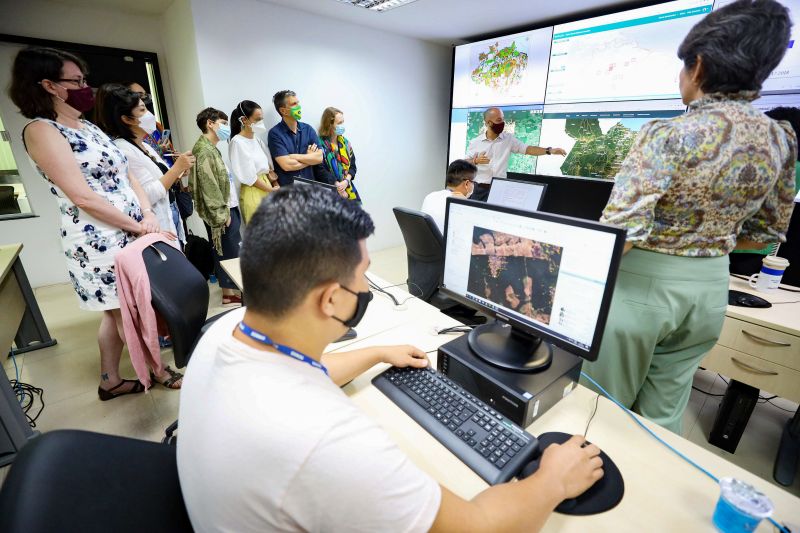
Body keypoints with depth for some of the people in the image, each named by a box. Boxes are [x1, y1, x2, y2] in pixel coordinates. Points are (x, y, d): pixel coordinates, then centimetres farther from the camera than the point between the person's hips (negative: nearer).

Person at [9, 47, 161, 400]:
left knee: (118, 313, 16)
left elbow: (125, 175, 11)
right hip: (100, 242, -8)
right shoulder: (41, 131, -10)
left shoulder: (89, 128, 16)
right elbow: (83, 198, -18)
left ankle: (110, 381, 31)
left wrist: (148, 214, -6)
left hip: (131, 235, 8)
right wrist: (137, 226, -13)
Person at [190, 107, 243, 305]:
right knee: (228, 252, -3)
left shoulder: (211, 148, 16)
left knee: (228, 251, 14)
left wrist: (228, 210, 16)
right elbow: (209, 186, -19)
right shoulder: (204, 150, -14)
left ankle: (231, 287, 25)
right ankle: (229, 292, 7)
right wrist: (223, 213, -19)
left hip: (228, 208, 10)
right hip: (222, 212, -10)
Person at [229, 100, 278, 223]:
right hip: (252, 193, -7)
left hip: (267, 186, 7)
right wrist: (272, 190, -8)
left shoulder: (257, 139, 10)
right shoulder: (237, 142, -12)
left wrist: (276, 186, -1)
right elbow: (249, 176, -15)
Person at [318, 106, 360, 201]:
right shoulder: (320, 144, -8)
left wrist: (346, 181, -6)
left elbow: (352, 166, 12)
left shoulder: (345, 142, 11)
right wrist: (337, 187, -12)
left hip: (348, 191, 5)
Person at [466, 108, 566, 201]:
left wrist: (550, 150, -9)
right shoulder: (475, 142, 2)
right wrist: (475, 161, -19)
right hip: (478, 189, 0)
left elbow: (527, 149, 2)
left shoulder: (508, 138, 4)